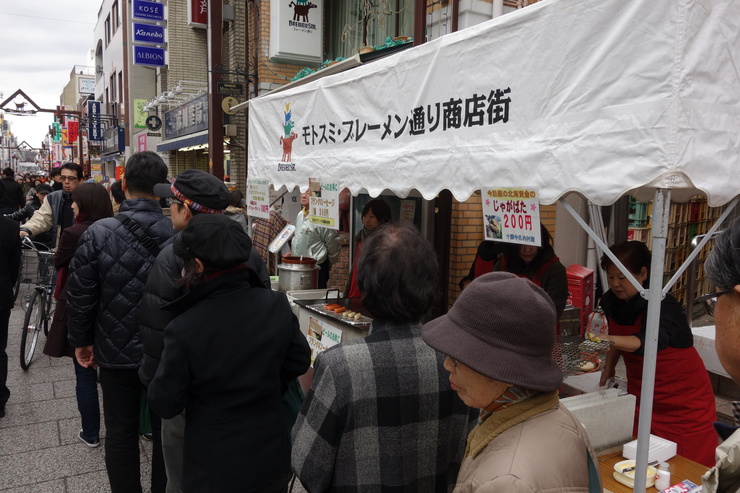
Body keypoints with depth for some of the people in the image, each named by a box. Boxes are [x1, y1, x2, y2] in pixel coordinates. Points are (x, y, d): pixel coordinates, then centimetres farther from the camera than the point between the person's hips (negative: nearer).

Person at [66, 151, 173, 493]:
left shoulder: (98, 233, -14)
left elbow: (80, 295, -7)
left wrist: (81, 340, 9)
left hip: (116, 352, 0)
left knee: (120, 433, 17)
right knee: (166, 431, 18)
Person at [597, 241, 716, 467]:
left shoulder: (662, 304, -24)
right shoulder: (611, 301, -6)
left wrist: (610, 340, -59)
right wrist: (609, 365, 3)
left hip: (683, 400, -5)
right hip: (641, 394, 6)